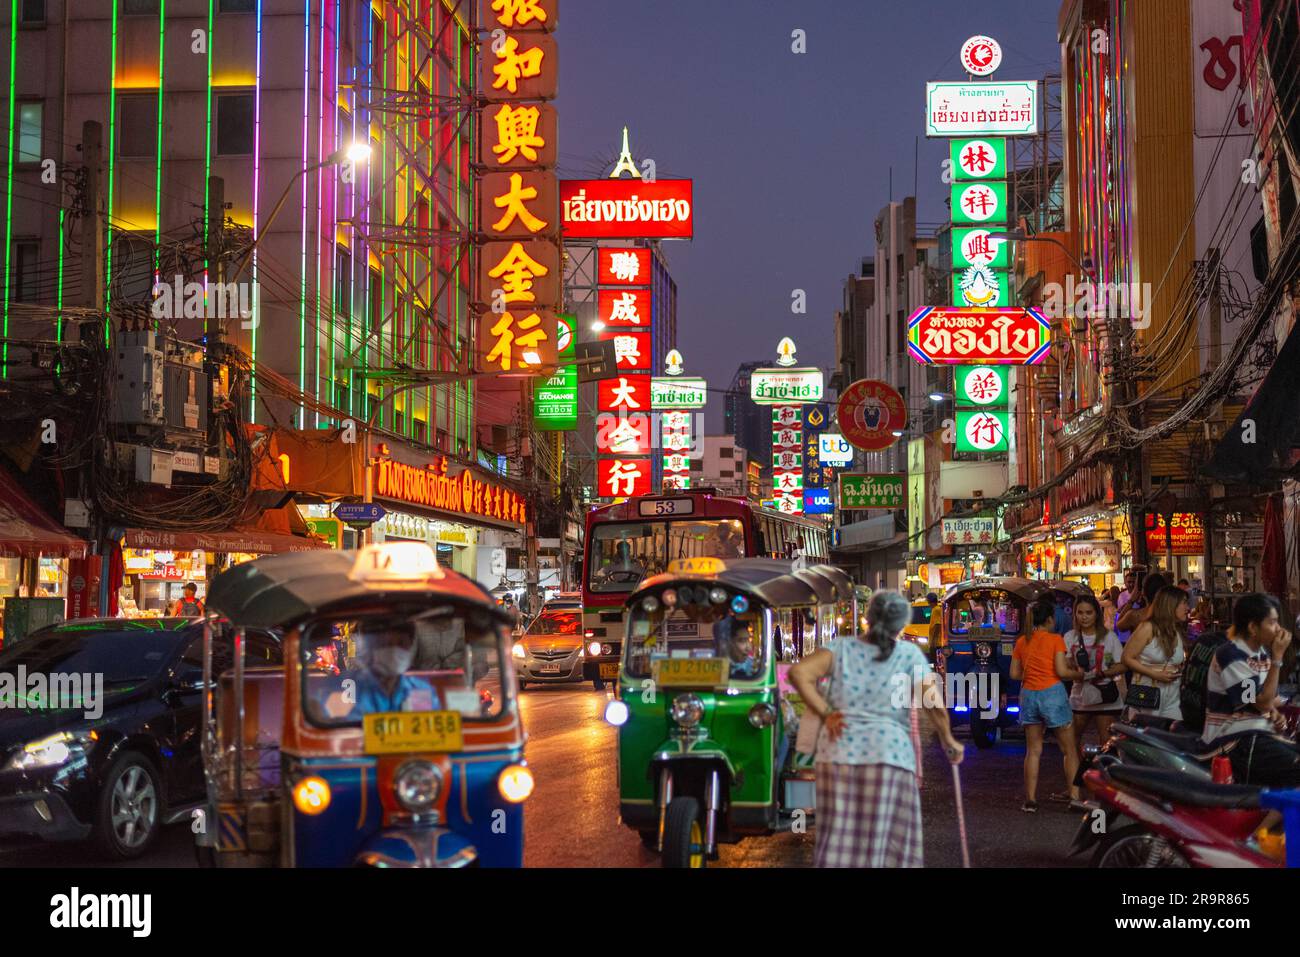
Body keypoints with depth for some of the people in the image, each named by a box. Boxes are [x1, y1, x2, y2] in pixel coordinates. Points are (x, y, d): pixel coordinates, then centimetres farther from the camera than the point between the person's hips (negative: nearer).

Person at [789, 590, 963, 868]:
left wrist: (825, 713, -2)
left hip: (840, 751, 2)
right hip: (889, 752, -2)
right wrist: (948, 741, 12)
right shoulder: (909, 654, 3)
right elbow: (935, 704, -3)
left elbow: (799, 673, -6)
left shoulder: (842, 647, 8)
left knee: (838, 838, 7)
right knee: (886, 843, 5)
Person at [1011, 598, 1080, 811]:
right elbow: (1061, 671, -13)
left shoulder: (1021, 642, 7)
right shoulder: (1055, 639, -6)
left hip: (1028, 695, 4)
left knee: (1033, 751, 11)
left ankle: (1030, 799, 8)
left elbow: (1014, 674, 8)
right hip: (1052, 693, -4)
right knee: (1069, 749, 8)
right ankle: (1074, 794, 6)